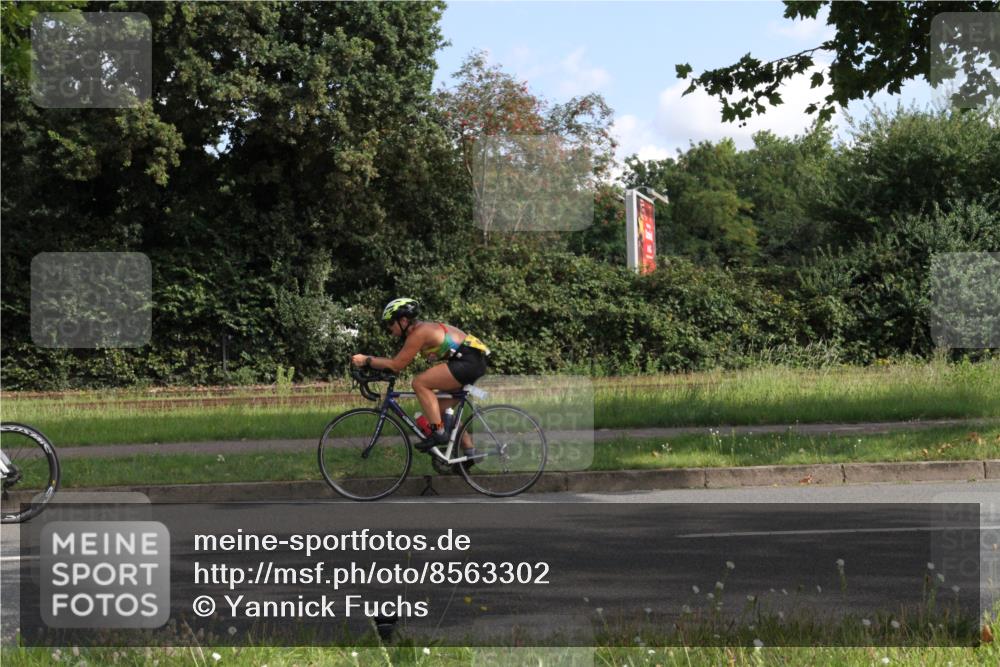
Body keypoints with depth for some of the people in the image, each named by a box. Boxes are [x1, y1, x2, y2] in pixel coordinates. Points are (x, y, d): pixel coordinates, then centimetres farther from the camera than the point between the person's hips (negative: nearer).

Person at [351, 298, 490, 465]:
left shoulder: (419, 333, -15)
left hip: (469, 362, -11)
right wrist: (368, 360, 10)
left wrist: (366, 360, -11)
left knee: (420, 383, -15)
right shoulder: (421, 329, 16)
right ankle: (469, 452, 19)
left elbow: (396, 365, -15)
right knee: (440, 409, 16)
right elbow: (399, 361, 16)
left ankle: (438, 433, -15)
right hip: (471, 363, 11)